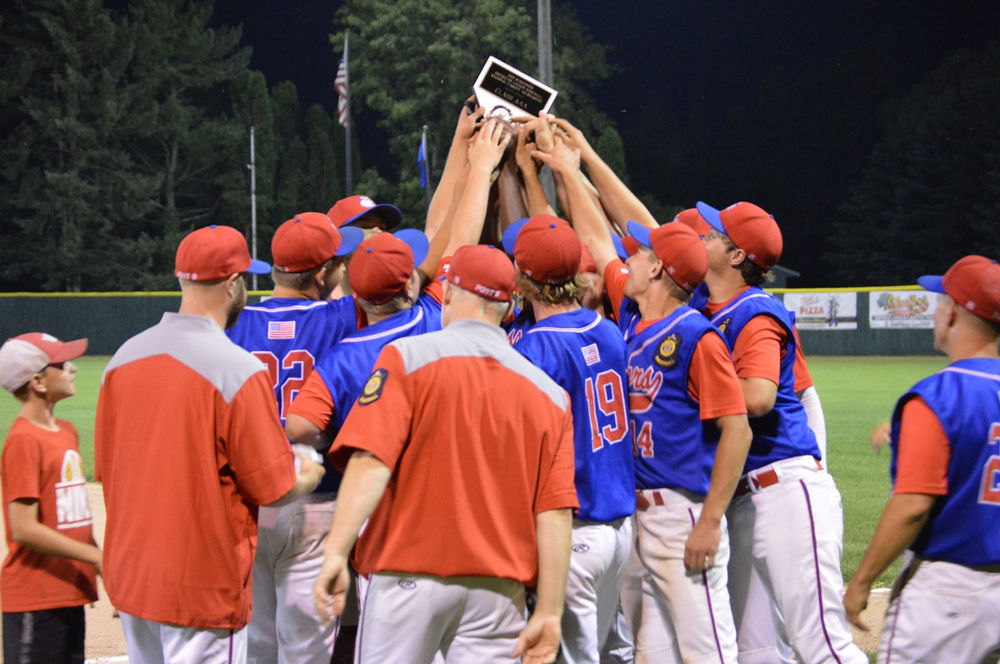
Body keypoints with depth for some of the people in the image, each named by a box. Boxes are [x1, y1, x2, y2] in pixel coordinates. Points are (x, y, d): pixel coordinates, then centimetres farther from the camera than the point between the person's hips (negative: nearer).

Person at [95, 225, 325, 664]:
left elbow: (105, 468, 12)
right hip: (204, 586, -7)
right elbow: (275, 490, -13)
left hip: (127, 574, 7)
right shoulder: (240, 371, -17)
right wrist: (309, 478, 9)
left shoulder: (123, 358, 3)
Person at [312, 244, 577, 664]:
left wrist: (336, 552, -17)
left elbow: (370, 462, -14)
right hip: (499, 588, 3)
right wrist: (549, 613, 2)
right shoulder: (549, 392, 7)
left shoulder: (408, 357, -3)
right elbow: (555, 513, 2)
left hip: (408, 577, -3)